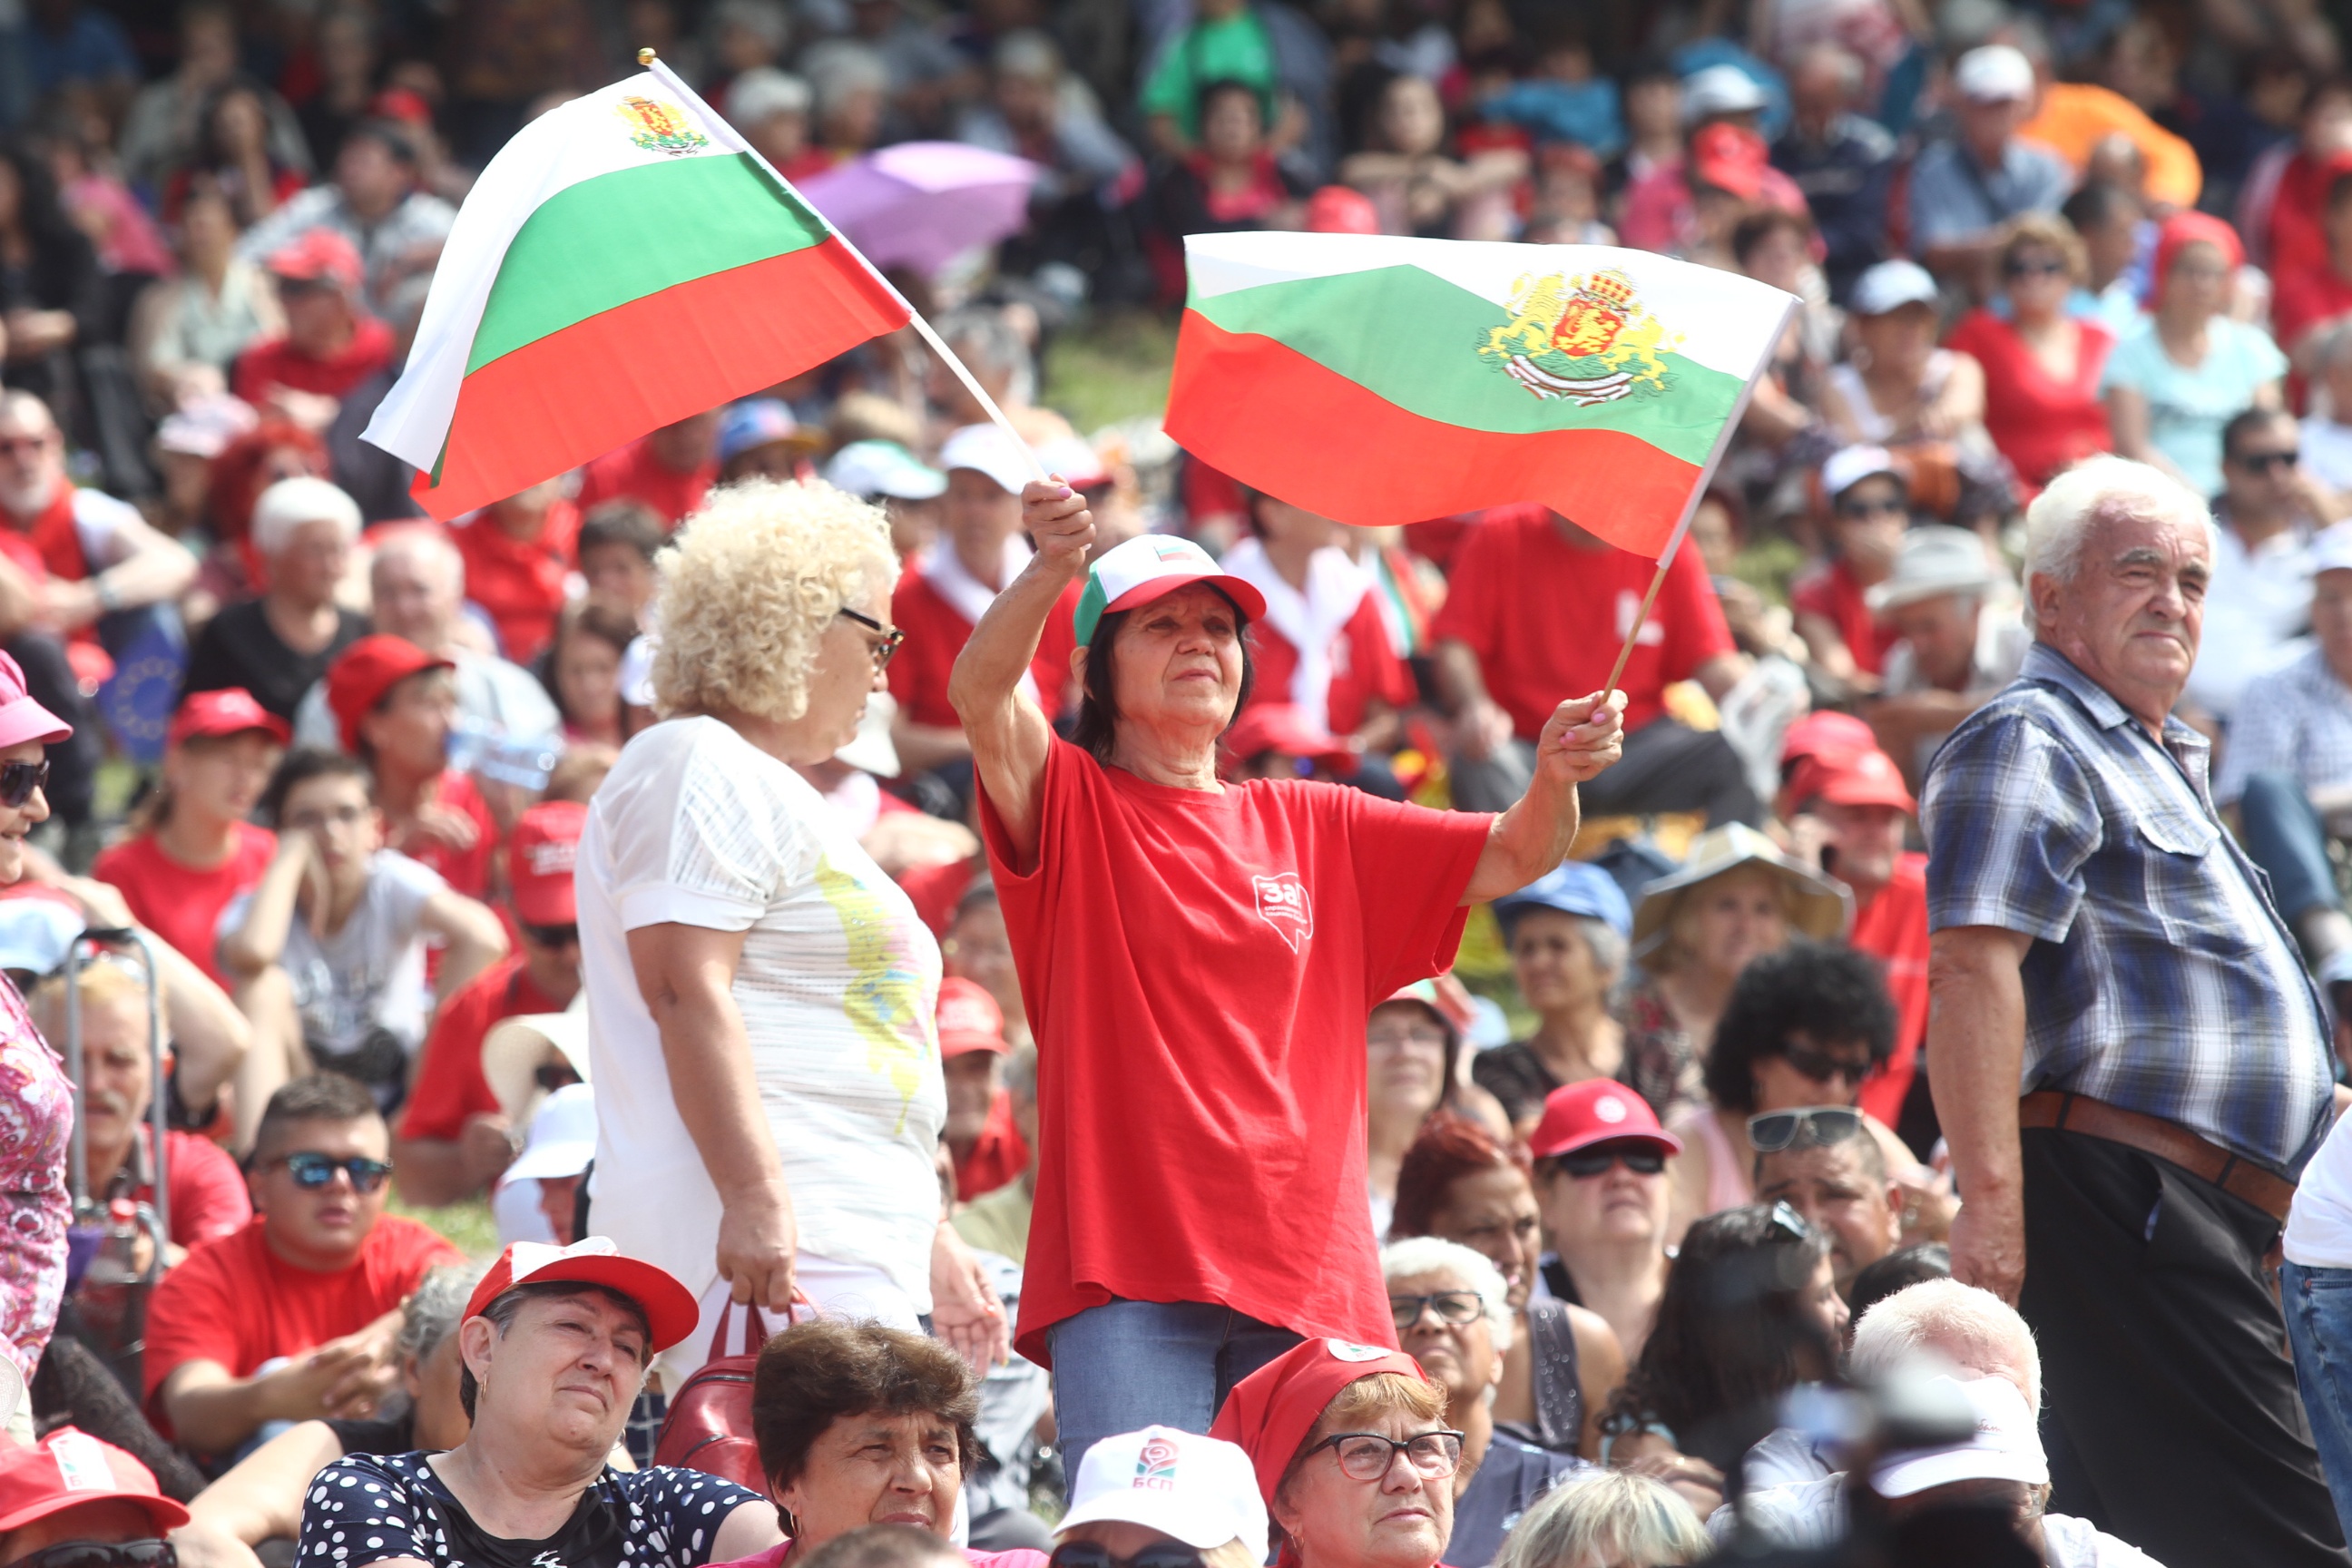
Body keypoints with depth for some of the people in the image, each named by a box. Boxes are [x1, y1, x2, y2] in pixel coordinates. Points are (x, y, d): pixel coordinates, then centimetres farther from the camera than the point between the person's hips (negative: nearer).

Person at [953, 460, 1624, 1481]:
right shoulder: (1075, 806, 7)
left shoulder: (1309, 825, 20)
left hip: (1305, 1273, 4)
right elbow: (980, 696, -13)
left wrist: (1555, 780, -7)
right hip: (1129, 1269, -4)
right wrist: (1050, 572, -32)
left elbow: (1512, 860, 17)